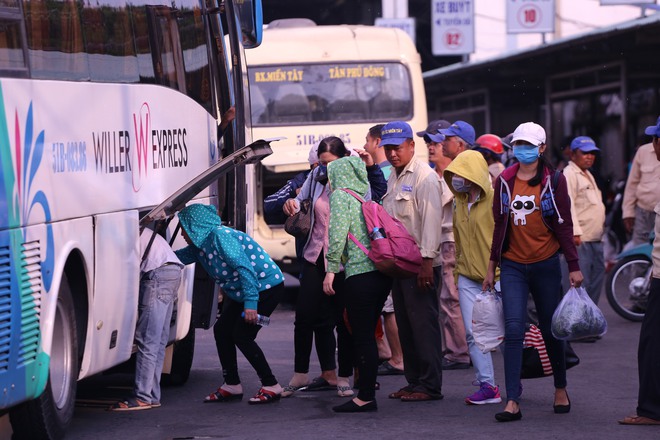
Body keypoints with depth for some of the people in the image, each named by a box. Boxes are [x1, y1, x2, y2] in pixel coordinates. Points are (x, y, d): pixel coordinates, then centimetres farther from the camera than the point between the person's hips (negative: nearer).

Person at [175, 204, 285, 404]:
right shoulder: (201, 245, 6)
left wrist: (250, 303, -32)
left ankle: (271, 386, -5)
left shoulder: (220, 237, -23)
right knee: (222, 330, 7)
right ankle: (231, 386, 15)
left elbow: (245, 268, -29)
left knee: (242, 335, -13)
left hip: (267, 287, -10)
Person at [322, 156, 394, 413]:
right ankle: (368, 387, 16)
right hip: (383, 272, 8)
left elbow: (338, 235, -13)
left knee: (362, 336, -5)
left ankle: (366, 397, -6)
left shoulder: (341, 195, -2)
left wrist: (331, 270, -9)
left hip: (360, 274, -8)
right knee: (367, 334, 14)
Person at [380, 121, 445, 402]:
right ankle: (414, 381, 16)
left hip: (419, 263, -9)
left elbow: (431, 219, -17)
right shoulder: (393, 178, 18)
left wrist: (426, 260, -22)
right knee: (405, 325, 10)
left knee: (423, 323, -7)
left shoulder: (424, 177, -10)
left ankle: (430, 385, -5)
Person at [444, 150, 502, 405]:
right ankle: (487, 386, 1)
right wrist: (457, 268, 19)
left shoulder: (494, 200, -11)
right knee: (473, 333, -3)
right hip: (468, 278, 6)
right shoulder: (459, 202, 12)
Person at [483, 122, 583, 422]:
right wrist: (491, 268, 12)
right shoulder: (504, 181, 6)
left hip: (545, 264, -1)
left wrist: (574, 267, -3)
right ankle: (512, 402, -14)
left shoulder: (554, 180, -1)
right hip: (512, 265, 1)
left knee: (551, 330, 9)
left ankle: (561, 389, 31)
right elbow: (499, 225, 11)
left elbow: (564, 225, 0)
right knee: (513, 330, -10)